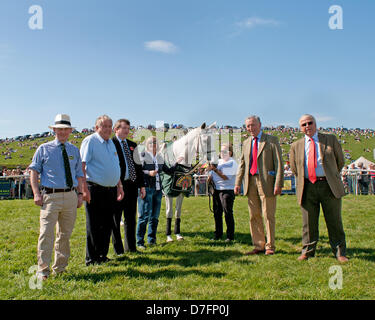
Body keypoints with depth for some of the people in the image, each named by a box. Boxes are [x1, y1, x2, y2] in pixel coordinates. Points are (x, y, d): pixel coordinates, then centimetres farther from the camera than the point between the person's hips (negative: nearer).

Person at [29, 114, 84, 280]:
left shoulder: (74, 150, 15)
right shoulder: (44, 149, 6)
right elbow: (34, 171, 4)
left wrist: (80, 194, 7)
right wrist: (36, 193, -7)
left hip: (71, 196, 3)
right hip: (50, 196, -3)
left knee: (65, 234, 10)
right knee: (46, 233, -9)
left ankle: (60, 267, 24)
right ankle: (43, 270, 1)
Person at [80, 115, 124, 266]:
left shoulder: (111, 142, 18)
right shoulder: (90, 141, -6)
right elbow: (82, 166, -13)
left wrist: (119, 186, 19)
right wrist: (85, 189, -20)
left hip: (110, 190, 7)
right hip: (95, 189, -7)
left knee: (107, 225, 12)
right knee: (94, 226, 1)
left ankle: (102, 256, 25)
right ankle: (92, 259, 12)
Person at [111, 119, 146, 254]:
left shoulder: (133, 145, 16)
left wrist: (142, 185, 13)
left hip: (132, 186, 7)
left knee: (131, 218, 14)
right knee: (115, 219, 4)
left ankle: (131, 247, 26)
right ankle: (118, 250, 14)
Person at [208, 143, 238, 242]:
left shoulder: (232, 163, -5)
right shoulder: (218, 161, 15)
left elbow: (225, 177, -16)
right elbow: (211, 175, 17)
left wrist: (215, 170, -21)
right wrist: (209, 178, -4)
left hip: (227, 190, -7)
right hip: (216, 190, 7)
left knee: (228, 214, -4)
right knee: (217, 213, 11)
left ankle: (230, 236, 4)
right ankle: (217, 235, 21)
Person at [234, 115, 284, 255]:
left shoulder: (272, 140, 0)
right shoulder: (246, 143, 16)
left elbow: (279, 163, -5)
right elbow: (242, 164, 17)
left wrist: (278, 184, -14)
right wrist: (238, 183, 7)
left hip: (266, 182, -5)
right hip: (251, 182, 5)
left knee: (268, 216, 0)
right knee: (254, 216, 8)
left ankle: (270, 246, 13)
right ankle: (259, 246, 18)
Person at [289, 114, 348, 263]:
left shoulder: (331, 139, 7)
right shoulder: (296, 146, 9)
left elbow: (340, 161, 13)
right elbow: (294, 168, 19)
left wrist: (331, 177, 15)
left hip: (329, 186, -1)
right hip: (307, 188, 1)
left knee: (334, 222, 5)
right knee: (309, 223, 5)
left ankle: (340, 252, 16)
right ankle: (307, 251, 18)